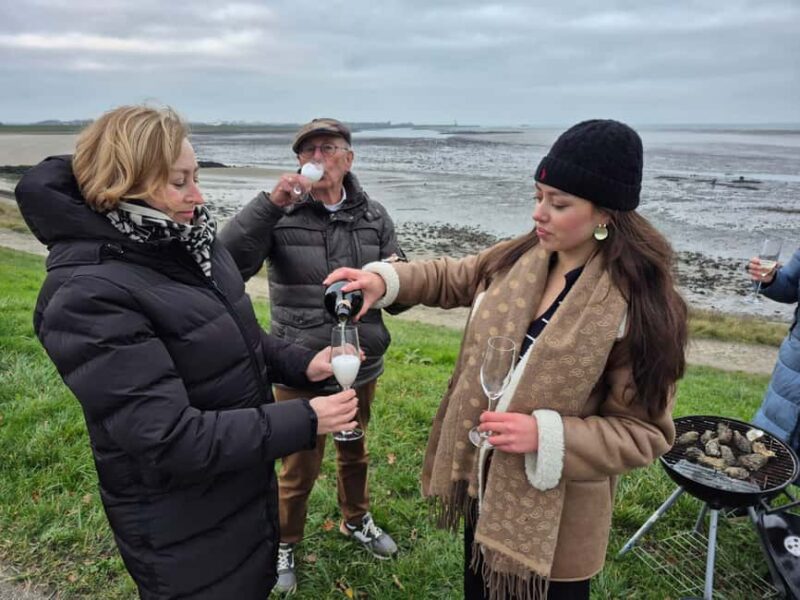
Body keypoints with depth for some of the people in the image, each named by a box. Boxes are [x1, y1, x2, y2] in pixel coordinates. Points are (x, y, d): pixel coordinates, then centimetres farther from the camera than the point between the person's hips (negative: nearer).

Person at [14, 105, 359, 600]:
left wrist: (301, 364, -6)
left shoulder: (188, 242, -2)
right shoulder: (88, 296, -26)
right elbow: (169, 439, -29)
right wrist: (304, 422, -26)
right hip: (182, 529, -7)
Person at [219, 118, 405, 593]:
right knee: (300, 467, 15)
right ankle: (284, 544, 43)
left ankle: (356, 521, 53)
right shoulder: (280, 214, -11)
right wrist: (269, 204, -31)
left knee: (355, 452, 26)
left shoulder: (375, 216, -2)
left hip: (363, 366, 4)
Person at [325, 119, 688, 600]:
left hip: (553, 520, -5)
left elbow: (644, 432, -17)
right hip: (484, 484, 6)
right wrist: (384, 279, -9)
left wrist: (546, 435, -29)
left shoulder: (641, 305, -21)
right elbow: (452, 279, 9)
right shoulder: (520, 258, -5)